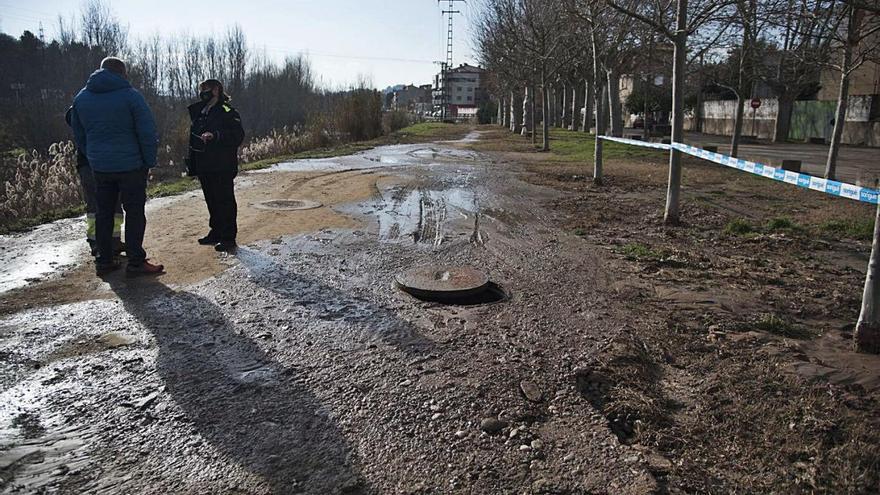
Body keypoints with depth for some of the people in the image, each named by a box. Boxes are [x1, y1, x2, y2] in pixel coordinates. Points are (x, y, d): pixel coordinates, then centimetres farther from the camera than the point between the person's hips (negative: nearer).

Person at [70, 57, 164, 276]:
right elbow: (147, 132, -12)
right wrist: (150, 161, -5)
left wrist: (92, 157, 20)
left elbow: (78, 134, 16)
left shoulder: (81, 97, 10)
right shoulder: (130, 95, -9)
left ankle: (104, 261, 18)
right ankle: (136, 262, 1)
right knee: (134, 213, 0)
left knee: (104, 213, 12)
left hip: (99, 166, 5)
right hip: (130, 165, -5)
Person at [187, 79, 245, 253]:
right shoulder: (198, 112, 17)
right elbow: (193, 139, 22)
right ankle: (216, 233, 26)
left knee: (225, 202, -4)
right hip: (204, 167, 8)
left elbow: (238, 136, -17)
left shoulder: (227, 112, -7)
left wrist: (215, 135, -26)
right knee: (212, 201, 15)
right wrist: (191, 163, 17)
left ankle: (228, 238, 1)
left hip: (222, 168, -8)